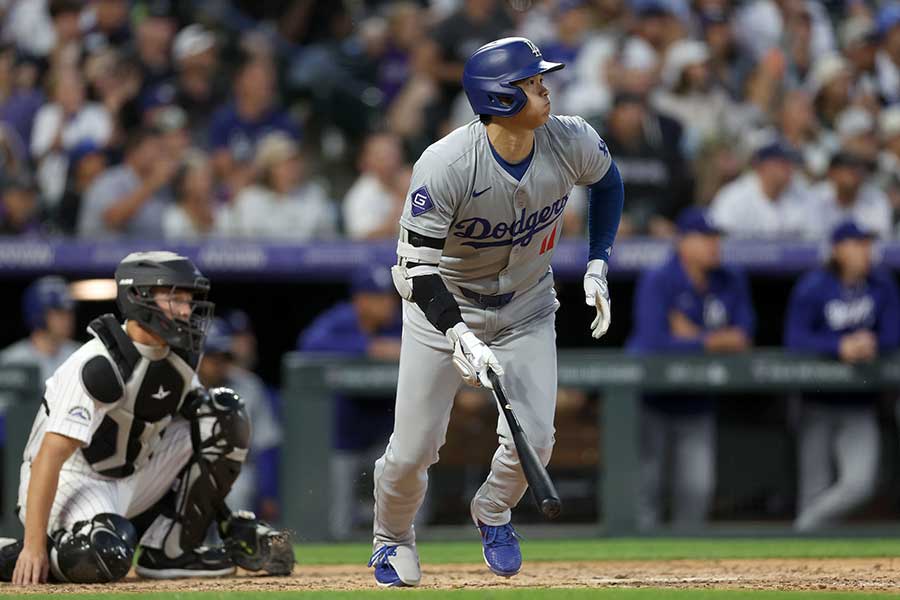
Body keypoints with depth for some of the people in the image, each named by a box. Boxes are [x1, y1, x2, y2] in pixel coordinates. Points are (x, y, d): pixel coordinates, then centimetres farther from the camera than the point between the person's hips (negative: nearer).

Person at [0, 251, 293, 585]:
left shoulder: (179, 356, 0)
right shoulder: (99, 365, -25)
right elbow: (51, 454, -31)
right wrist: (34, 545, -36)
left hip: (136, 479, 8)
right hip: (74, 480, -8)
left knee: (223, 411, -5)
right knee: (104, 558, -40)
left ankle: (170, 550, -4)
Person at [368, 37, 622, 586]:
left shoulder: (572, 142, -18)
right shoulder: (445, 166, -31)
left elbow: (607, 180, 7)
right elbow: (418, 265, -26)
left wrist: (597, 267, 1)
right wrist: (458, 335, -39)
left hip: (526, 310, 3)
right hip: (443, 309, -3)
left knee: (534, 438, -13)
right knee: (413, 450, -2)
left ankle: (493, 513, 21)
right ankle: (393, 538, 31)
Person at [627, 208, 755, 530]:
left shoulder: (731, 283, 2)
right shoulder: (657, 282, -14)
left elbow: (742, 338, -4)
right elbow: (654, 342, -25)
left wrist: (692, 335, -17)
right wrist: (710, 342, -19)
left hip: (697, 403, 5)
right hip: (651, 394, -5)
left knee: (697, 486, 3)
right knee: (645, 480, -6)